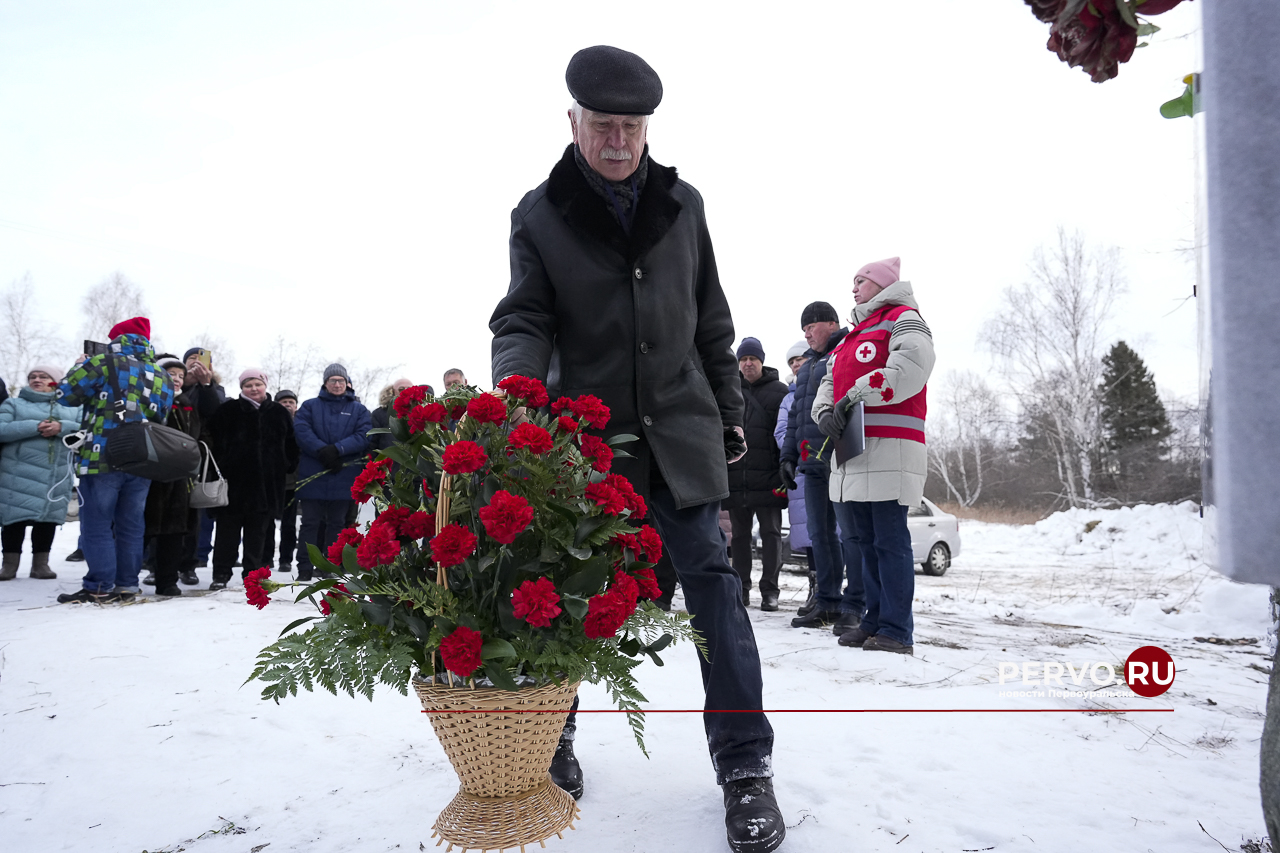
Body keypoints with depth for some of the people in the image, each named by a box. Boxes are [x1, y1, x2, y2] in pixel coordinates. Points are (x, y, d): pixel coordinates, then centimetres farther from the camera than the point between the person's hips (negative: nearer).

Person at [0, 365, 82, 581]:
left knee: (48, 518, 5)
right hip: (19, 475, -2)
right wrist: (35, 427, -18)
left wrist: (62, 427, -17)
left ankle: (41, 563, 15)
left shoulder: (71, 408, 16)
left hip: (56, 478, 2)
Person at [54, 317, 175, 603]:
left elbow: (65, 394, 3)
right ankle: (126, 585, 13)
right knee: (130, 526, 11)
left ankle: (99, 588, 2)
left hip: (102, 460, -5)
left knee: (96, 525, 2)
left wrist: (80, 368, 19)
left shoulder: (103, 363, -4)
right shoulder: (162, 377, 12)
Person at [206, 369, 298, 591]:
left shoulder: (279, 413, 11)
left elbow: (290, 443, 16)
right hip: (234, 480, -2)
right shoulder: (228, 410, 4)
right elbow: (215, 441, 1)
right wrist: (218, 467, -7)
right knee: (228, 528, 2)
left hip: (266, 483, 2)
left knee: (258, 530, 8)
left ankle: (252, 572, 17)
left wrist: (289, 467, 8)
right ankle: (221, 573, 8)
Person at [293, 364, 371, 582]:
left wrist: (337, 449, -19)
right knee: (310, 523, 1)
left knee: (336, 523, 8)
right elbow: (301, 432, -6)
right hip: (313, 476, -1)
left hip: (344, 478, 1)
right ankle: (304, 569, 5)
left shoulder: (358, 409, 10)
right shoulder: (310, 406, 9)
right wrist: (323, 452, -20)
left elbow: (364, 436, -5)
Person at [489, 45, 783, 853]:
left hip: (679, 432, 1)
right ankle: (552, 733, 31)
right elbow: (524, 320, -7)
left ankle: (746, 766, 7)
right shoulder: (540, 214, 1)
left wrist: (730, 411, 11)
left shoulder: (683, 203, 8)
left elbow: (711, 320, 12)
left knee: (713, 581, -4)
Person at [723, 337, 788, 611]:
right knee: (740, 534, 10)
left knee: (771, 533, 1)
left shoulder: (778, 391, 4)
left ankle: (769, 589, 8)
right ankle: (741, 588, 19)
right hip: (735, 476, 3)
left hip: (768, 476, -3)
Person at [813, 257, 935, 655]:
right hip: (853, 449, 9)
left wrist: (857, 396, -16)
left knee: (890, 540, -9)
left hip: (889, 447, -9)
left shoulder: (902, 318, 2)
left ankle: (896, 631, -5)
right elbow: (830, 382, 21)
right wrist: (826, 412, -2)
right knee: (866, 540, 10)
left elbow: (912, 363, -18)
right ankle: (874, 620, 18)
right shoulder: (853, 336, 28)